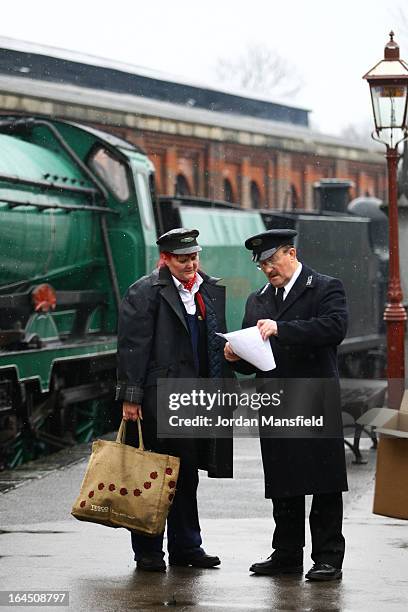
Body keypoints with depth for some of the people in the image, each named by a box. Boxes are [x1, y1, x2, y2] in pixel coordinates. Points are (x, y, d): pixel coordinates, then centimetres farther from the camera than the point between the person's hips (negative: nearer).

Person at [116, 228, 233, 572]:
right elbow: (132, 346, -9)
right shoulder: (145, 292, -5)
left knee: (187, 475, 11)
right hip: (156, 399, -6)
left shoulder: (213, 291, 13)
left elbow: (219, 344, 17)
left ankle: (186, 547, 19)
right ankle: (148, 551, 7)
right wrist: (130, 397, -14)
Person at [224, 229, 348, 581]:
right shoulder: (258, 301, 17)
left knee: (325, 485, -4)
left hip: (316, 404, -6)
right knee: (282, 487, 9)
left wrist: (282, 328, -24)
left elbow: (335, 327, -19)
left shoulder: (325, 288, 0)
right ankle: (287, 555, 17)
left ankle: (328, 559, 0)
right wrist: (236, 356, -5)